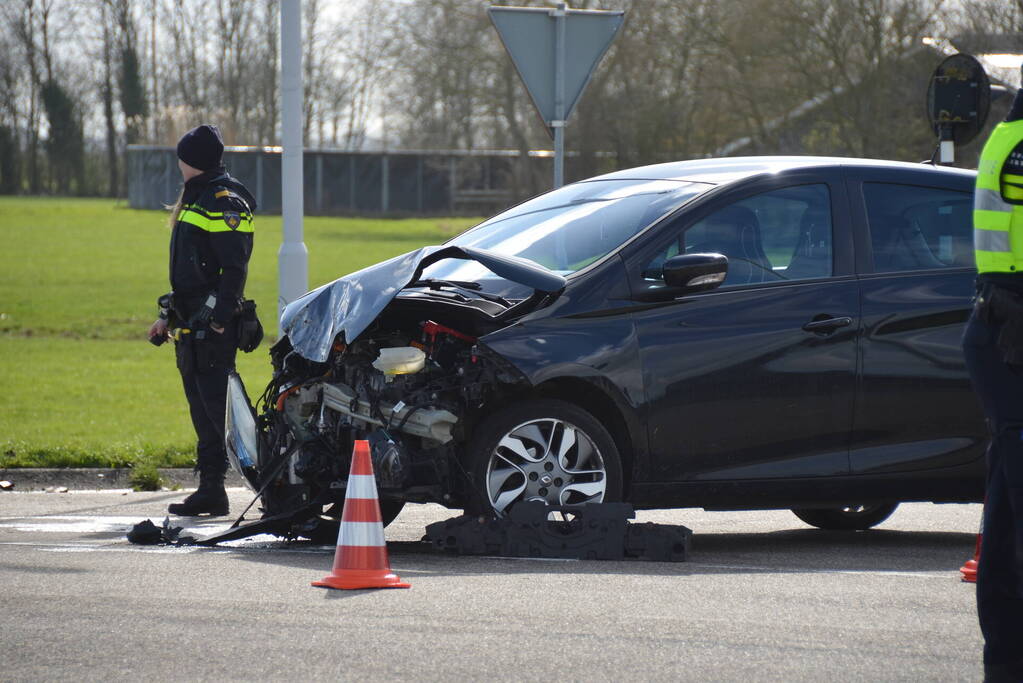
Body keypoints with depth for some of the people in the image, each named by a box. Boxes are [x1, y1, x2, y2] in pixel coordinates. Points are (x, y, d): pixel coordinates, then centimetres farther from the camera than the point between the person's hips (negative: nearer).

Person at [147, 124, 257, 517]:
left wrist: (218, 319, -23)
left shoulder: (225, 203, -11)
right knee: (202, 410, 10)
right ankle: (210, 490, 13)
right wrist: (168, 316, 24)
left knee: (219, 407, -14)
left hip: (213, 326, -10)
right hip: (192, 325, 10)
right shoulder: (197, 200, 21)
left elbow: (234, 269, -18)